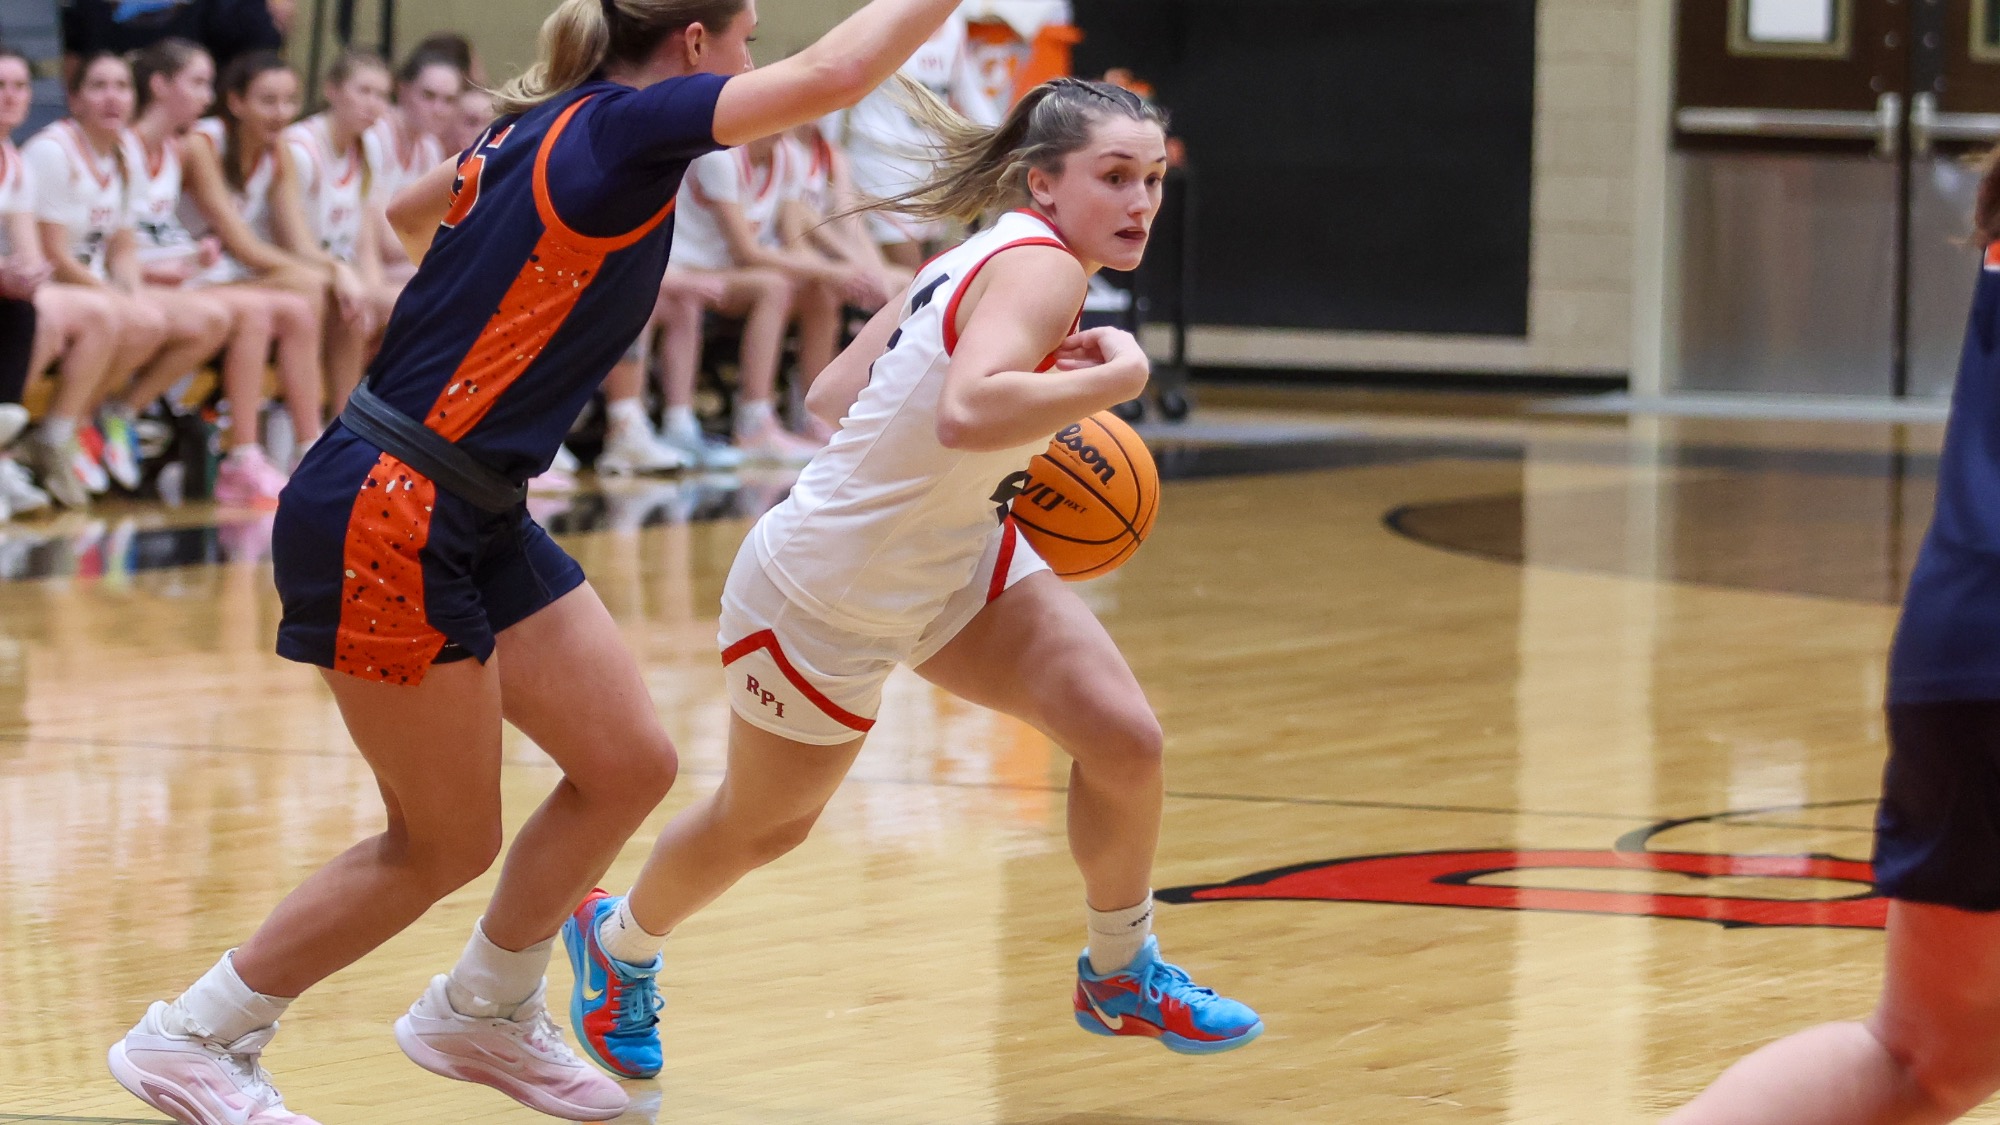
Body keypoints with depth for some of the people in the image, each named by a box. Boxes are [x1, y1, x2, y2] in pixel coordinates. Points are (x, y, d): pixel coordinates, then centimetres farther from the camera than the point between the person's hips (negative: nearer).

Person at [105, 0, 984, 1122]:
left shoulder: (544, 125, 10)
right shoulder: (622, 124, -16)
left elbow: (410, 214, 30)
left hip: (475, 521, 10)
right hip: (383, 520, -10)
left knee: (630, 763, 9)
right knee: (448, 841, 1)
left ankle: (483, 1012, 28)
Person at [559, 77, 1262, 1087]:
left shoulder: (985, 261, 1)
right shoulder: (1038, 267, -26)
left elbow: (833, 393, 7)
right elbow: (966, 412, -47)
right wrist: (1115, 376, -36)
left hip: (954, 565, 8)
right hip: (827, 597, -8)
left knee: (1123, 738, -8)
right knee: (763, 825, 16)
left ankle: (1121, 977, 14)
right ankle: (620, 943, 46)